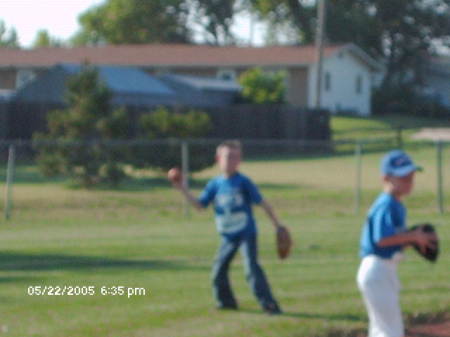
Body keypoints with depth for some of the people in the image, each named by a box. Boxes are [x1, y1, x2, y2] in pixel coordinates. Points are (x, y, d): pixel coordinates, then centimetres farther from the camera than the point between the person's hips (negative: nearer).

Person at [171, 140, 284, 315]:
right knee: (219, 268, 10)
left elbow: (262, 203, -5)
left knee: (251, 267, -17)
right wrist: (183, 190, -2)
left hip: (247, 233, -6)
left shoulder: (243, 182, -8)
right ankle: (226, 301, 29)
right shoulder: (215, 184, 4)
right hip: (228, 236, 6)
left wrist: (278, 225, -5)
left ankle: (269, 304, -17)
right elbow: (200, 205, 8)